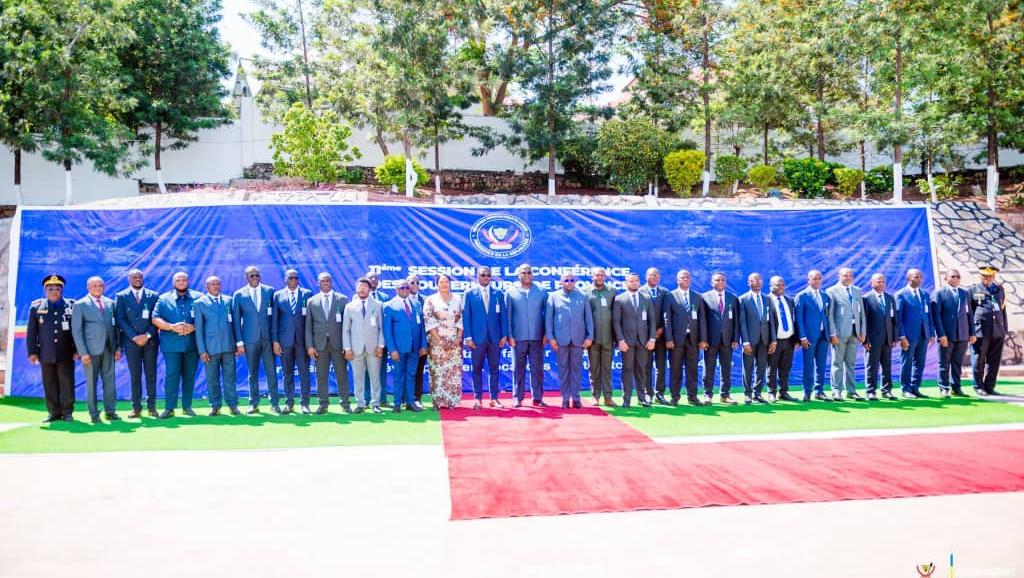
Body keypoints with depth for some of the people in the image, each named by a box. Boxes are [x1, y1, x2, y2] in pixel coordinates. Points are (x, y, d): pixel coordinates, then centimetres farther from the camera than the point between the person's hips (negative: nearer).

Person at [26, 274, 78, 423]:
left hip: (66, 353, -2)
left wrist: (78, 350, -2)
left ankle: (67, 412, 9)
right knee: (49, 384, 5)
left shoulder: (72, 306, 3)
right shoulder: (36, 307, 7)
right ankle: (54, 412, 13)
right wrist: (32, 352, 1)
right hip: (46, 354, 2)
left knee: (67, 383, 1)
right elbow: (31, 331, 7)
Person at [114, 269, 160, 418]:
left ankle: (151, 406, 8)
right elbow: (120, 320, -2)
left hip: (150, 340, 1)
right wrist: (135, 337, -11)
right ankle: (136, 408, 5)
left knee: (151, 374, 3)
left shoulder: (154, 295, 8)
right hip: (131, 341, -1)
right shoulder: (121, 296, 6)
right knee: (135, 375, 1)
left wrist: (148, 335, -9)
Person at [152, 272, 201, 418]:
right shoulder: (164, 299, 8)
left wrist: (194, 327, -14)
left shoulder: (198, 297, 7)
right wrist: (172, 326, -15)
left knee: (189, 376, 7)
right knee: (171, 376, -5)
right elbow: (155, 319, 1)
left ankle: (187, 406, 16)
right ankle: (169, 408, 2)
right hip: (171, 345, -1)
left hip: (192, 344, 1)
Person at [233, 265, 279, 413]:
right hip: (250, 339, 0)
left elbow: (274, 315, 7)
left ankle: (275, 403, 6)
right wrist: (239, 341, -2)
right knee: (253, 373, 6)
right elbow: (236, 320, 5)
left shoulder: (269, 291, 6)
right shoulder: (239, 295, 5)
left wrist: (275, 337, 1)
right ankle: (253, 404, 15)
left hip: (267, 337, 0)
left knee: (271, 371, -1)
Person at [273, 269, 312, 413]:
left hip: (303, 339, -1)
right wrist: (275, 340, -2)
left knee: (304, 373, 1)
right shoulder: (278, 295, 7)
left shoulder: (307, 294, 5)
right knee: (287, 373, 7)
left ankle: (304, 403, 8)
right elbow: (274, 319, 5)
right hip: (285, 339, 1)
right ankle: (289, 403, 15)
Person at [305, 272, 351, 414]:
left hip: (338, 343, -1)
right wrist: (309, 346, -1)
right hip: (320, 343, 1)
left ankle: (345, 403, 10)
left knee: (342, 374, 2)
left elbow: (347, 323, 3)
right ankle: (323, 404, 13)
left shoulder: (342, 299, 4)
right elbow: (308, 325, 7)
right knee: (321, 375, 5)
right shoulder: (311, 301, 8)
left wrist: (347, 344, -4)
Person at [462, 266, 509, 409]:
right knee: (477, 369, 3)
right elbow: (466, 317, 1)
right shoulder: (469, 294, 4)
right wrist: (468, 337, -7)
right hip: (477, 338, -2)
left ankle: (494, 398, 12)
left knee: (494, 369, 6)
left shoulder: (498, 293, 9)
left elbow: (503, 315, 7)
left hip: (495, 338, 2)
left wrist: (504, 335, 0)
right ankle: (478, 398, 9)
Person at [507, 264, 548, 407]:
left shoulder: (541, 292, 8)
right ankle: (518, 398, 9)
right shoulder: (511, 292, 4)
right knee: (519, 368, 3)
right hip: (518, 337, -1)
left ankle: (537, 398, 9)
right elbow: (508, 315, 3)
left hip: (537, 337, 1)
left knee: (537, 368, 3)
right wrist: (509, 335, -4)